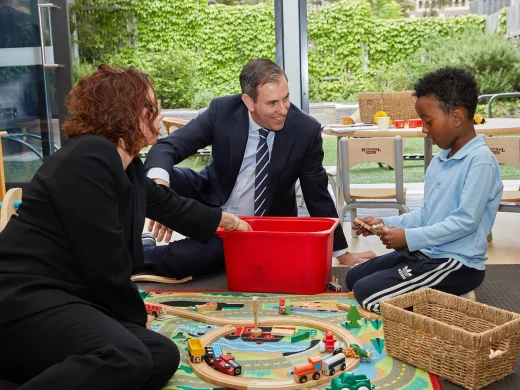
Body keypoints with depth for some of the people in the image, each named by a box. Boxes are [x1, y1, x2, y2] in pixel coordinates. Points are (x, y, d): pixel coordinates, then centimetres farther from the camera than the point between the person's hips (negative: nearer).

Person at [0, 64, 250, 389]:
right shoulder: (89, 159, -17)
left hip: (69, 300, 10)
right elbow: (104, 262, -18)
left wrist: (225, 220, 47)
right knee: (125, 358, -34)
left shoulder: (126, 166, 13)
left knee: (161, 354, -10)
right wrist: (135, 318, -3)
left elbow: (168, 204, 32)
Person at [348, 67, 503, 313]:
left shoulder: (480, 160, -18)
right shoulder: (440, 159, 8)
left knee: (366, 292, -16)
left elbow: (465, 221, -22)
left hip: (458, 264, -9)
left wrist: (410, 238, -20)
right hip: (425, 253, 9)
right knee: (353, 278, 14)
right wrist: (385, 223, 2)